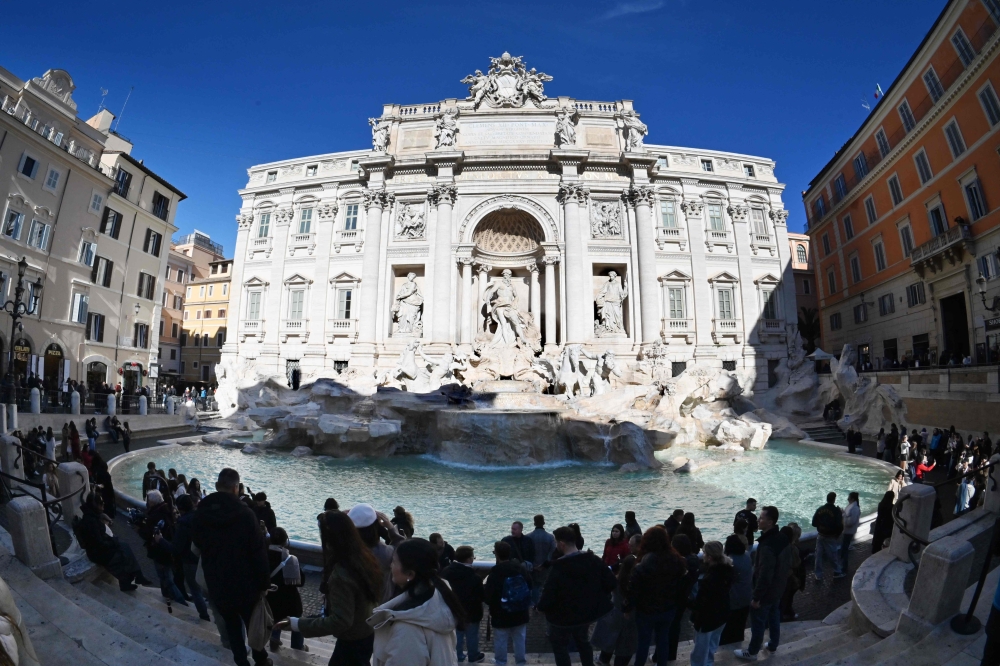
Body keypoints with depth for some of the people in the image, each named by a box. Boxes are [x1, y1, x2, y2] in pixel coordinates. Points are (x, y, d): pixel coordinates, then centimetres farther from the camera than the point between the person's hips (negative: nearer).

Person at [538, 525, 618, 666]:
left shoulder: (558, 568, -29)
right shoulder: (593, 560, -13)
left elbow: (548, 596, -27)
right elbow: (612, 583, -9)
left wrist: (540, 606, -6)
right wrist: (596, 596, 5)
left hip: (563, 617, -5)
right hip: (588, 612, 6)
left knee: (560, 646, 18)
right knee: (583, 642, 30)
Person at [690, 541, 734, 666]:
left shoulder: (709, 578, -33)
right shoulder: (727, 570, -8)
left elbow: (701, 600, -24)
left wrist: (694, 616, -12)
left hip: (707, 617, -8)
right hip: (721, 613, 8)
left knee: (701, 649, 11)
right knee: (711, 645, 26)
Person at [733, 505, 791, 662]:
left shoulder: (767, 545, -35)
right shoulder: (784, 539, -6)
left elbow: (764, 575, -31)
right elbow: (788, 564, 10)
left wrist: (756, 597, -19)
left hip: (766, 592, -8)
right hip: (777, 589, 8)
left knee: (758, 623, 9)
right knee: (774, 618, 26)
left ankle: (752, 652, 24)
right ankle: (773, 645, 45)